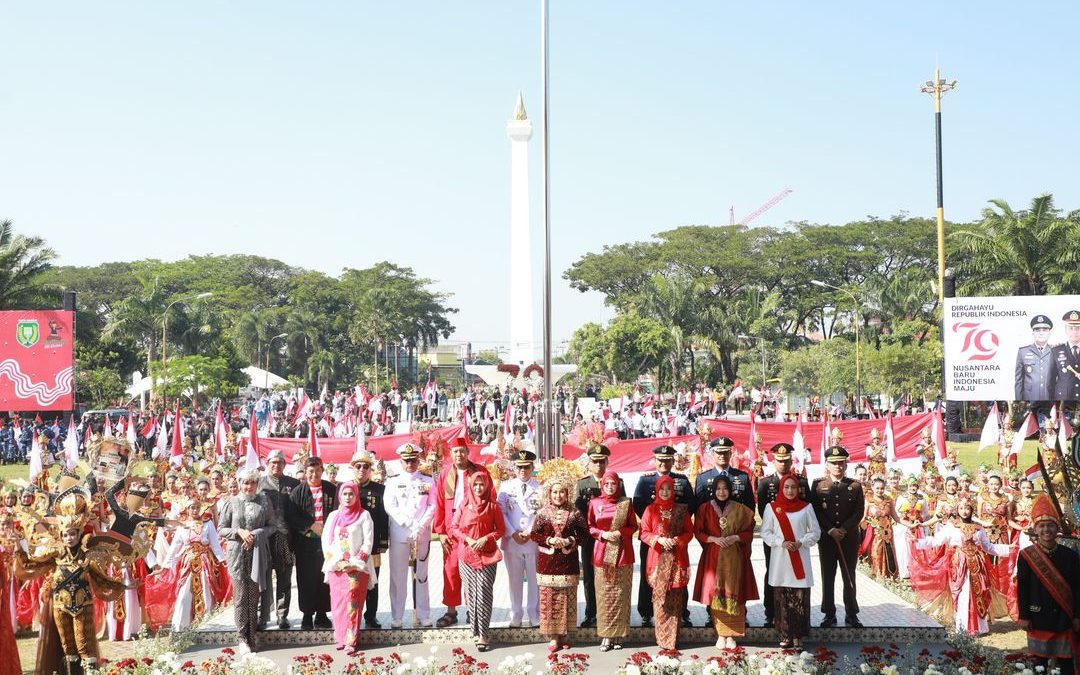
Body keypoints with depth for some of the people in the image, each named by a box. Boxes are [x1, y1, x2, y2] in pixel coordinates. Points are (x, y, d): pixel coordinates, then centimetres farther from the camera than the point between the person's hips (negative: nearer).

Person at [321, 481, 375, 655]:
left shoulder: (364, 515, 5)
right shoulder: (333, 516, 16)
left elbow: (368, 541, -2)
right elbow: (326, 540, 11)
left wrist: (355, 562, -11)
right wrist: (333, 560, -3)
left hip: (357, 567, -4)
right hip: (336, 567, 4)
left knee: (352, 601, -12)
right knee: (337, 602, 0)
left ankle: (351, 641, -12)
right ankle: (340, 638, 5)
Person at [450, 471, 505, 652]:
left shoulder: (493, 506, 3)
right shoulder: (464, 506, 7)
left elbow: (501, 529, 4)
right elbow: (453, 528, 7)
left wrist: (486, 538, -11)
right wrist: (468, 539, -8)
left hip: (487, 555, -2)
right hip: (466, 555, 2)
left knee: (483, 592, -10)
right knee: (470, 592, 2)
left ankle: (483, 634, -10)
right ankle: (476, 630, 10)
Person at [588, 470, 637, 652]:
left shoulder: (626, 503, 4)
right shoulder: (595, 503, 6)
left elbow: (633, 526, 6)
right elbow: (590, 527, 8)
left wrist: (620, 533, -12)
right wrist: (603, 534, -10)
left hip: (622, 554, 0)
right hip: (602, 553, 0)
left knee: (621, 594, 1)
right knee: (604, 594, 0)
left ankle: (619, 635, 8)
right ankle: (606, 636, 4)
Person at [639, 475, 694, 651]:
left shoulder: (681, 510, 7)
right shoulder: (651, 510, 5)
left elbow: (689, 532, 7)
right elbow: (644, 533, 2)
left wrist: (677, 540, -11)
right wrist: (659, 539, -14)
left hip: (677, 559, 1)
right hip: (658, 559, -1)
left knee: (675, 598, -1)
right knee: (659, 597, -2)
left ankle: (673, 638, 3)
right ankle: (662, 638, 4)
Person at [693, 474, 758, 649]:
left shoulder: (740, 509, 5)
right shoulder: (705, 508, 5)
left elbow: (749, 532, 5)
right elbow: (698, 532, 4)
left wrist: (734, 538, -12)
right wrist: (714, 539, -11)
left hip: (734, 558, 0)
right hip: (713, 557, 0)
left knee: (733, 594, -3)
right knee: (716, 594, -4)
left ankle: (731, 634, 3)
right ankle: (720, 634, 4)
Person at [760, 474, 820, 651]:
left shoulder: (806, 507, 5)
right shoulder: (772, 507, 4)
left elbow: (815, 532, 6)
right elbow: (765, 532, 3)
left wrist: (801, 542, -10)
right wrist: (781, 543, -11)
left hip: (800, 560, 0)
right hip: (780, 560, 0)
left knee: (800, 599, -3)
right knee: (781, 598, 1)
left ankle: (798, 636, 3)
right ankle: (785, 635, 10)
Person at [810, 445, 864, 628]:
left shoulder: (855, 486, 5)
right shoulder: (818, 485, 4)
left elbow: (858, 513, -1)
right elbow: (816, 511, -2)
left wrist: (843, 530, -12)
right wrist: (830, 530, -12)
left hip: (849, 537, 0)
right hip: (826, 537, 0)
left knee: (849, 577, 5)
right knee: (828, 577, 2)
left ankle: (851, 614, 12)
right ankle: (829, 614, 9)